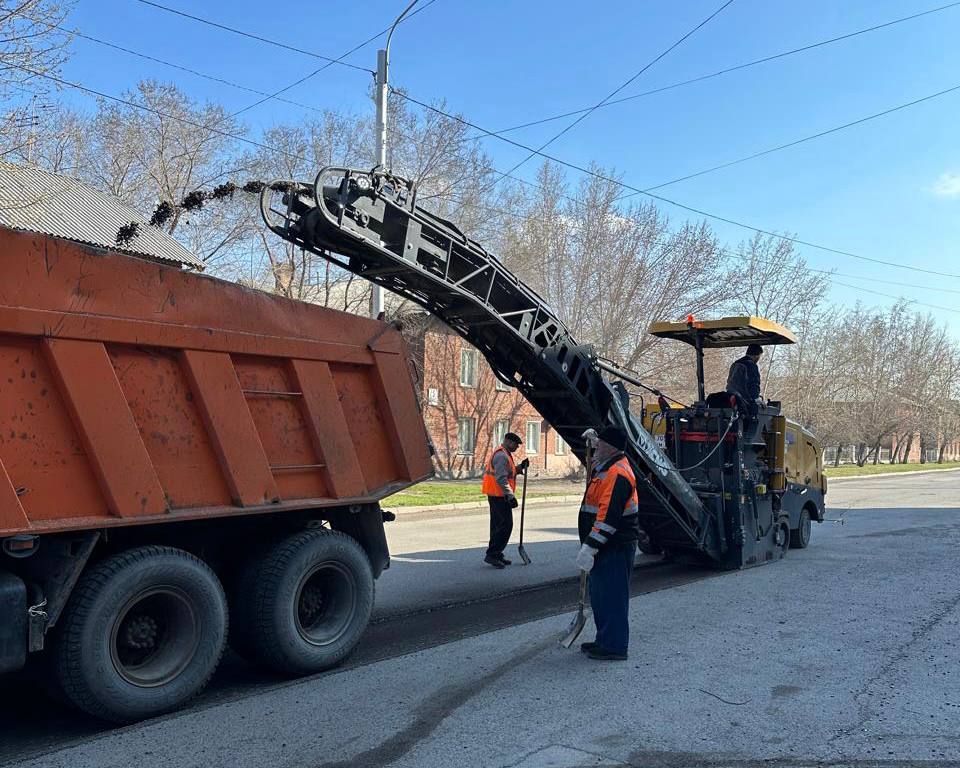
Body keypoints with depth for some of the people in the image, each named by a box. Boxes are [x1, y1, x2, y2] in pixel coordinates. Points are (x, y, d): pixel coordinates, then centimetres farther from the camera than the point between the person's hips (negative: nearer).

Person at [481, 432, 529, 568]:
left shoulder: (505, 454, 19)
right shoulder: (501, 456, -16)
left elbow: (508, 472, 25)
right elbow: (501, 479, -23)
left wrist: (520, 467, 11)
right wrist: (511, 496, -23)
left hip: (496, 496, 11)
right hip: (499, 496, -11)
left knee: (499, 525, 14)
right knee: (506, 525, -10)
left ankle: (496, 554, 21)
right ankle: (492, 554, -9)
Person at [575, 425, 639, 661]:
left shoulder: (617, 475, -22)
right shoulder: (606, 467, 12)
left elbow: (608, 516, -28)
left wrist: (590, 547, -29)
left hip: (615, 548, -11)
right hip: (605, 547, 11)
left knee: (612, 596, -4)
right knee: (600, 596, 18)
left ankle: (614, 646, 6)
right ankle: (604, 640, 30)